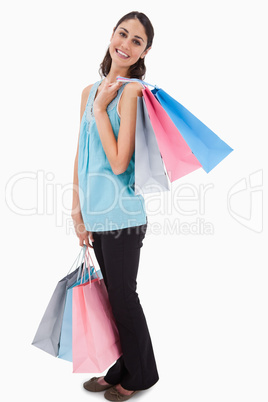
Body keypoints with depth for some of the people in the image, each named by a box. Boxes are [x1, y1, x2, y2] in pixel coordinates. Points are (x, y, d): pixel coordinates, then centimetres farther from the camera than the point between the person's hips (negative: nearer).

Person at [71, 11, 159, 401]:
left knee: (123, 296, 6)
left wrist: (101, 110, -12)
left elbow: (119, 163, -18)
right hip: (96, 212, 7)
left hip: (122, 213, -7)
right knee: (113, 293, 18)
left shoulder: (132, 91, -11)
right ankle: (122, 369, 37)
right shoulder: (89, 91, 12)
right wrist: (77, 209, 9)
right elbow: (80, 154, 12)